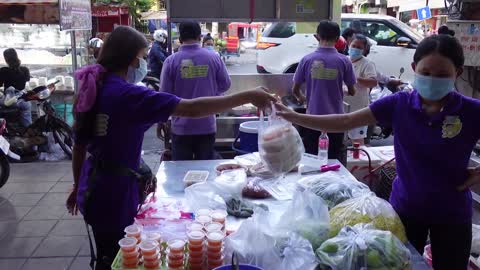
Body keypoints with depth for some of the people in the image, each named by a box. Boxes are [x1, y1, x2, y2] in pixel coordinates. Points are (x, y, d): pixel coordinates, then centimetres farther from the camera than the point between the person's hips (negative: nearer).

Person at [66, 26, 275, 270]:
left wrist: (78, 187, 24)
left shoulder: (91, 90, 3)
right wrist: (248, 97, -25)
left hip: (93, 191, 8)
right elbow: (191, 108, -29)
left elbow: (79, 146, 11)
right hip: (115, 195, -8)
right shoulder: (128, 95, -22)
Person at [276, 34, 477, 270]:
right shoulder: (399, 104, -11)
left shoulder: (471, 111, -15)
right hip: (405, 206, 1)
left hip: (451, 213, -1)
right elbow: (345, 122, -11)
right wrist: (295, 117, -17)